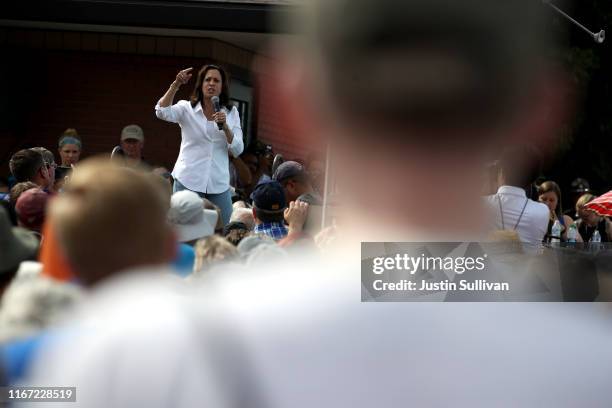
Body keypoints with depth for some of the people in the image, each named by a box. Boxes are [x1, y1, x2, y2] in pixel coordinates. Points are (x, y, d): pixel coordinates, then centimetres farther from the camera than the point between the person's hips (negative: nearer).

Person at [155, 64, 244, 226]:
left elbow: (237, 150, 2)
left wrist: (225, 127, -14)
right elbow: (162, 112, -17)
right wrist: (176, 84, -26)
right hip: (188, 181, -2)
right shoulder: (187, 108, 3)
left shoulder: (231, 112, 10)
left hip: (219, 184, 2)